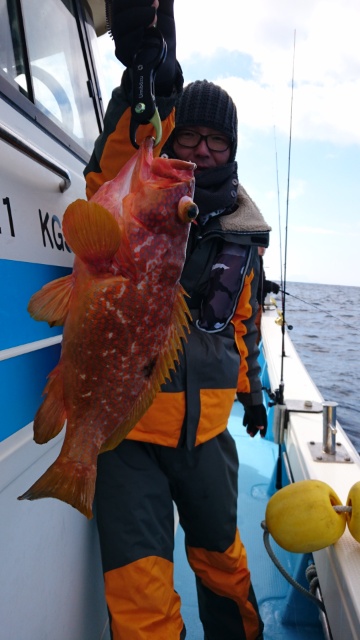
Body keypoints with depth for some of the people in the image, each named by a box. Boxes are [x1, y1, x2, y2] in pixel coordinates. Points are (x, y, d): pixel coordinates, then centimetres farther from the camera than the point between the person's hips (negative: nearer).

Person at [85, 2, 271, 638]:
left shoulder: (244, 232, 6)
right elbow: (117, 162, -31)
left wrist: (251, 387, 24)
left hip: (207, 428, 4)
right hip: (129, 426, -4)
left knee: (221, 557, 25)